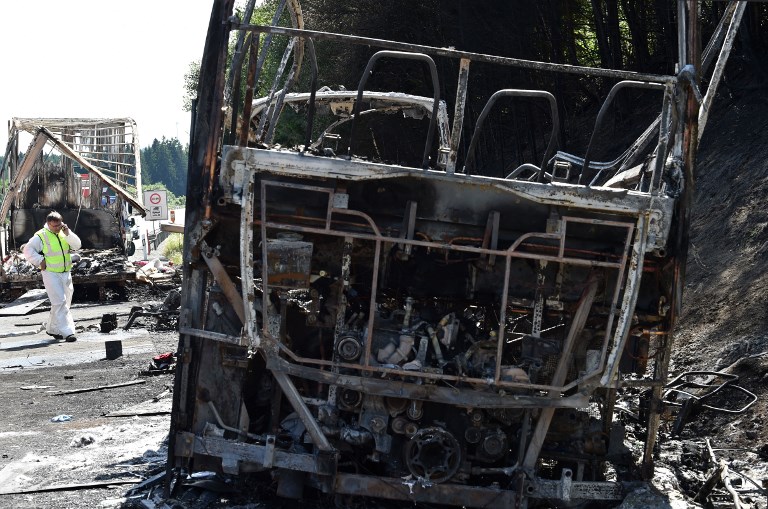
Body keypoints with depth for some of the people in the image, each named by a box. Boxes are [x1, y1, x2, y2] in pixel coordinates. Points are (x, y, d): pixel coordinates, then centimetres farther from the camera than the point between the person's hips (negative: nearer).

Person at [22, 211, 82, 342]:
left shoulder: (64, 233, 8)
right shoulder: (41, 236, -7)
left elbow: (77, 245, -2)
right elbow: (28, 250, -7)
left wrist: (68, 233, -14)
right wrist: (40, 261, -12)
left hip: (66, 273, 6)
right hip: (51, 274, -6)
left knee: (66, 301, 11)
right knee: (60, 302, -13)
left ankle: (52, 328, 26)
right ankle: (67, 331, -16)